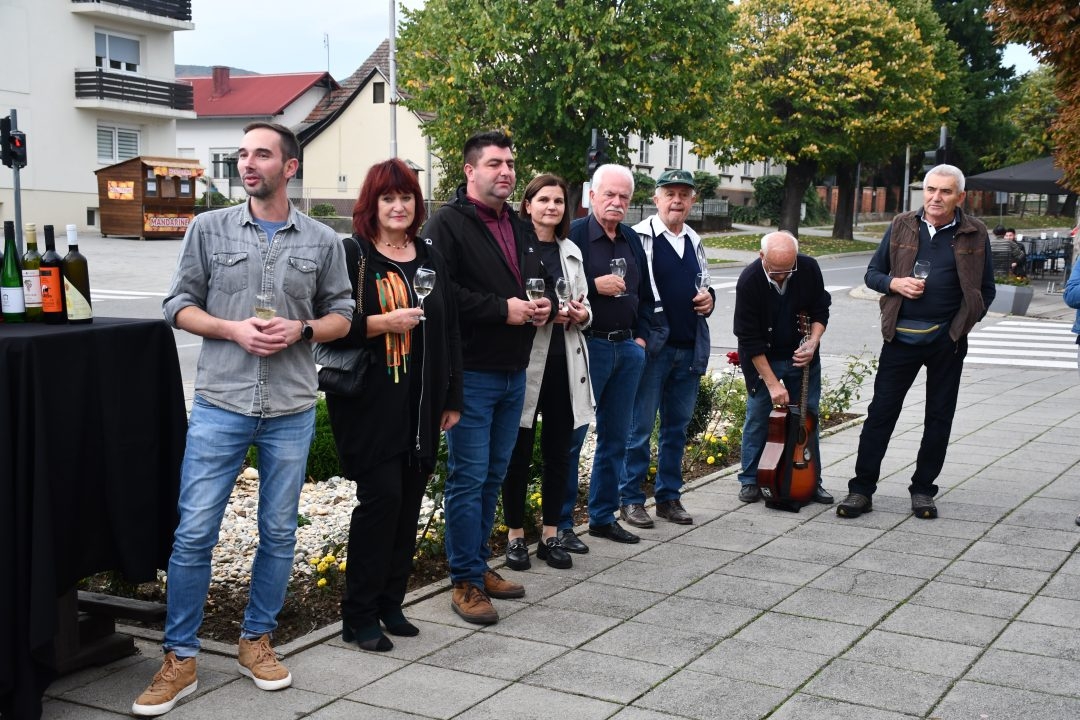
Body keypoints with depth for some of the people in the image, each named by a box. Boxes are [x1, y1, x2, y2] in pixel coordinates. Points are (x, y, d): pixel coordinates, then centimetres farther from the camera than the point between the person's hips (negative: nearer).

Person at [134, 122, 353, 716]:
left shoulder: (322, 241, 5)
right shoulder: (209, 229, 3)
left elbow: (341, 315, 10)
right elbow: (179, 305, 5)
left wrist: (301, 329, -10)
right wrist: (235, 329, -12)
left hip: (291, 411, 1)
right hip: (220, 405, -1)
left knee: (279, 532, 10)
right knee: (194, 533, -2)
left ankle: (256, 641, 28)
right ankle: (179, 660, 11)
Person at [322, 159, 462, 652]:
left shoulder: (430, 259, 14)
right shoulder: (351, 255, -3)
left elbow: (449, 331, 16)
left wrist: (452, 399, 14)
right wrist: (383, 323, -19)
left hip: (421, 405, 6)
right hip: (371, 403, -6)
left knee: (409, 502, 8)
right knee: (381, 496, -9)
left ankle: (390, 603, 21)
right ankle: (359, 616, 3)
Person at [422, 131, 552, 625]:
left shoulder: (520, 229, 16)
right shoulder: (448, 224, -10)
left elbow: (539, 279, 28)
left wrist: (543, 304, 5)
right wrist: (502, 308, -21)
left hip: (513, 373, 8)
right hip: (471, 374, -8)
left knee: (493, 476, 16)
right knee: (468, 478, -3)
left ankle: (480, 565, 28)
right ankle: (466, 583, 6)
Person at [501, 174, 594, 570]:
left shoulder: (571, 252, 15)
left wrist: (580, 314, -2)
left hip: (564, 362, 6)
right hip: (524, 361, -5)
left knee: (558, 452, 10)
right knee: (519, 452, 3)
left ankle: (550, 534, 20)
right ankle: (515, 535, 15)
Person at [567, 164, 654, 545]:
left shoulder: (633, 240, 13)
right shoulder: (573, 234, -8)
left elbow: (645, 294, 20)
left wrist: (641, 337, 10)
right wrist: (595, 285, -20)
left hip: (628, 349, 7)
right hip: (587, 346, -7)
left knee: (616, 437, 12)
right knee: (571, 436, -2)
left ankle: (603, 516, 24)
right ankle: (559, 523, 7)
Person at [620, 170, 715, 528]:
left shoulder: (695, 242, 14)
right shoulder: (639, 237, -8)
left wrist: (708, 299, 5)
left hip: (690, 349, 7)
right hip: (652, 347, -6)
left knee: (677, 427, 13)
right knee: (640, 427, 1)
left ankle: (669, 496, 24)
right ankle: (630, 499, 11)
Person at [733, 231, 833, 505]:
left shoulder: (809, 268, -15)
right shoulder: (750, 280, -24)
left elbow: (820, 310, 1)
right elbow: (750, 339, -21)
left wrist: (813, 341, -18)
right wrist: (772, 382, -22)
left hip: (802, 358, 3)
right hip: (762, 359, -3)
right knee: (757, 418, 0)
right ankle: (750, 480, 14)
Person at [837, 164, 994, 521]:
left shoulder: (974, 234, 1)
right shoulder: (902, 226, 3)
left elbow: (986, 289, 9)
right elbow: (872, 273, 9)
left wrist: (965, 322, -4)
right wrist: (895, 283, -11)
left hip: (947, 340, 0)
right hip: (902, 334, 0)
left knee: (939, 417, 8)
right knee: (881, 411, 0)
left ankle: (923, 490, 21)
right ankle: (861, 489, 7)